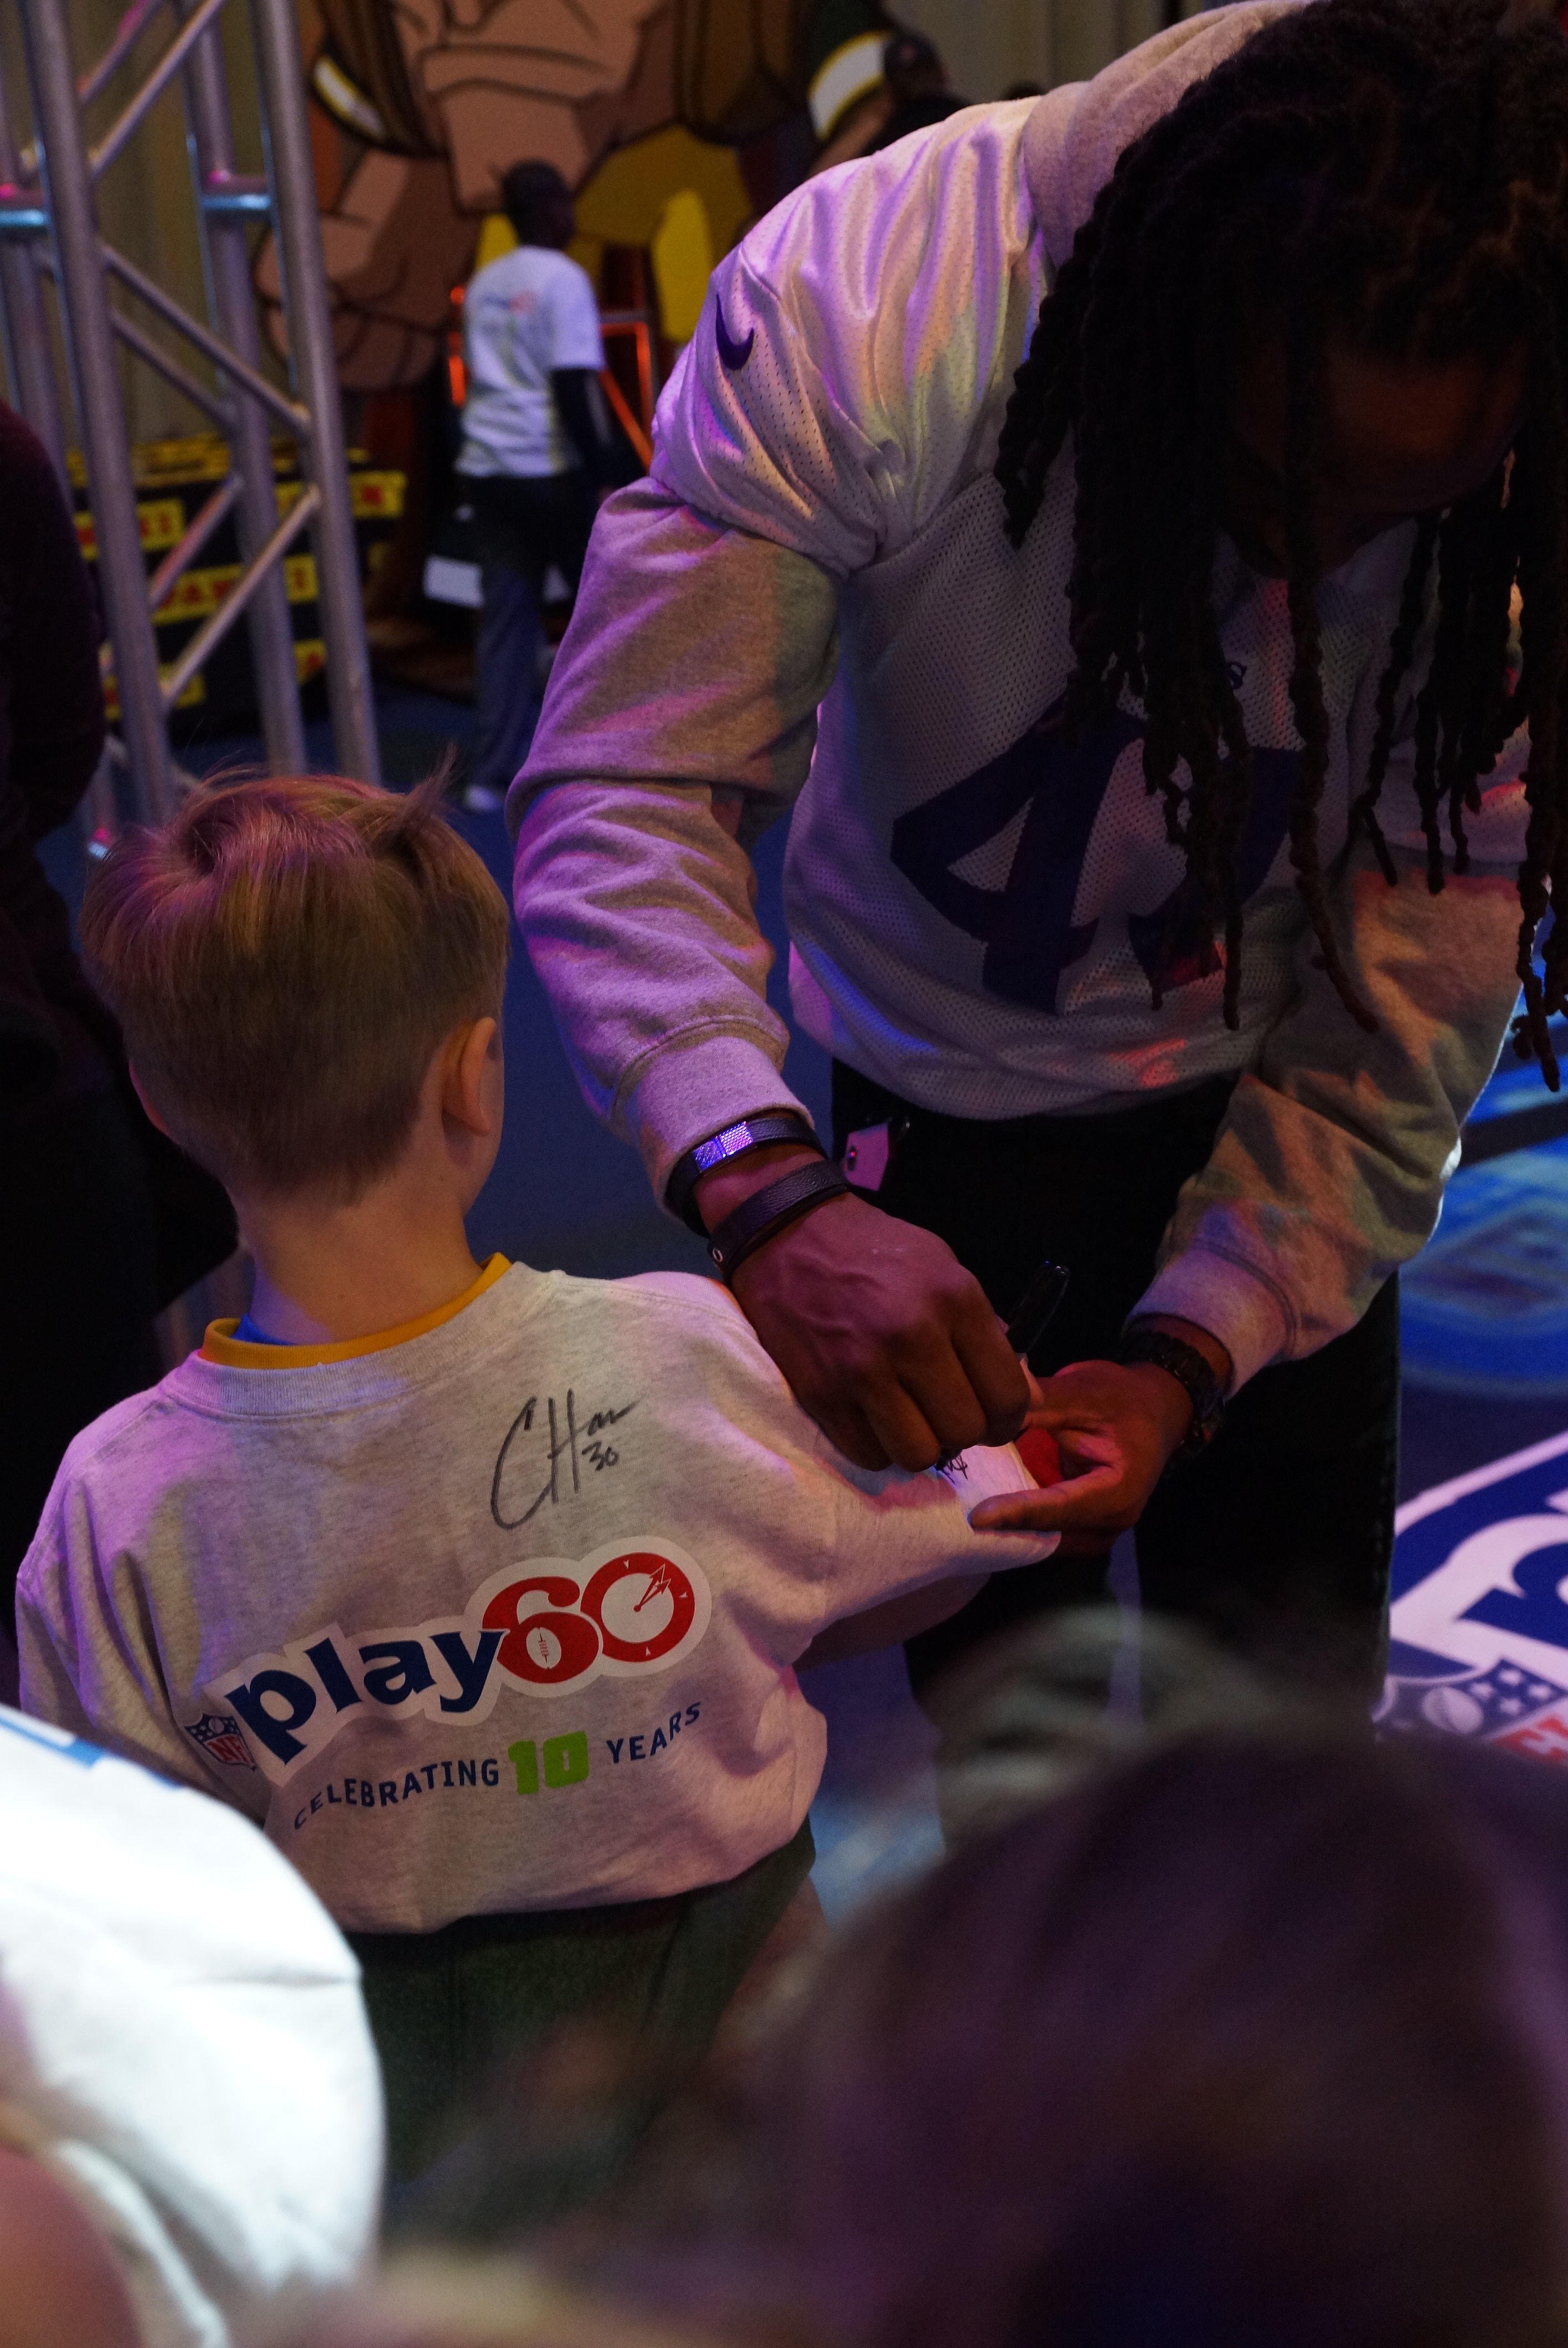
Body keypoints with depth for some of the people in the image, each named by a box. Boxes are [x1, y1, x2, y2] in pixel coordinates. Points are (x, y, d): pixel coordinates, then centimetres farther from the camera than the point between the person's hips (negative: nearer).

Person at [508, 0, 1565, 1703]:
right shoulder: (863, 305, -30)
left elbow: (1394, 1056, -20)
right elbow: (622, 795, -34)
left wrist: (1186, 1356, -35)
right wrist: (765, 1189, -50)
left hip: (1264, 1094, 1)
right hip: (944, 1096, -1)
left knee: (1288, 1659, 12)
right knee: (999, 1663, 13)